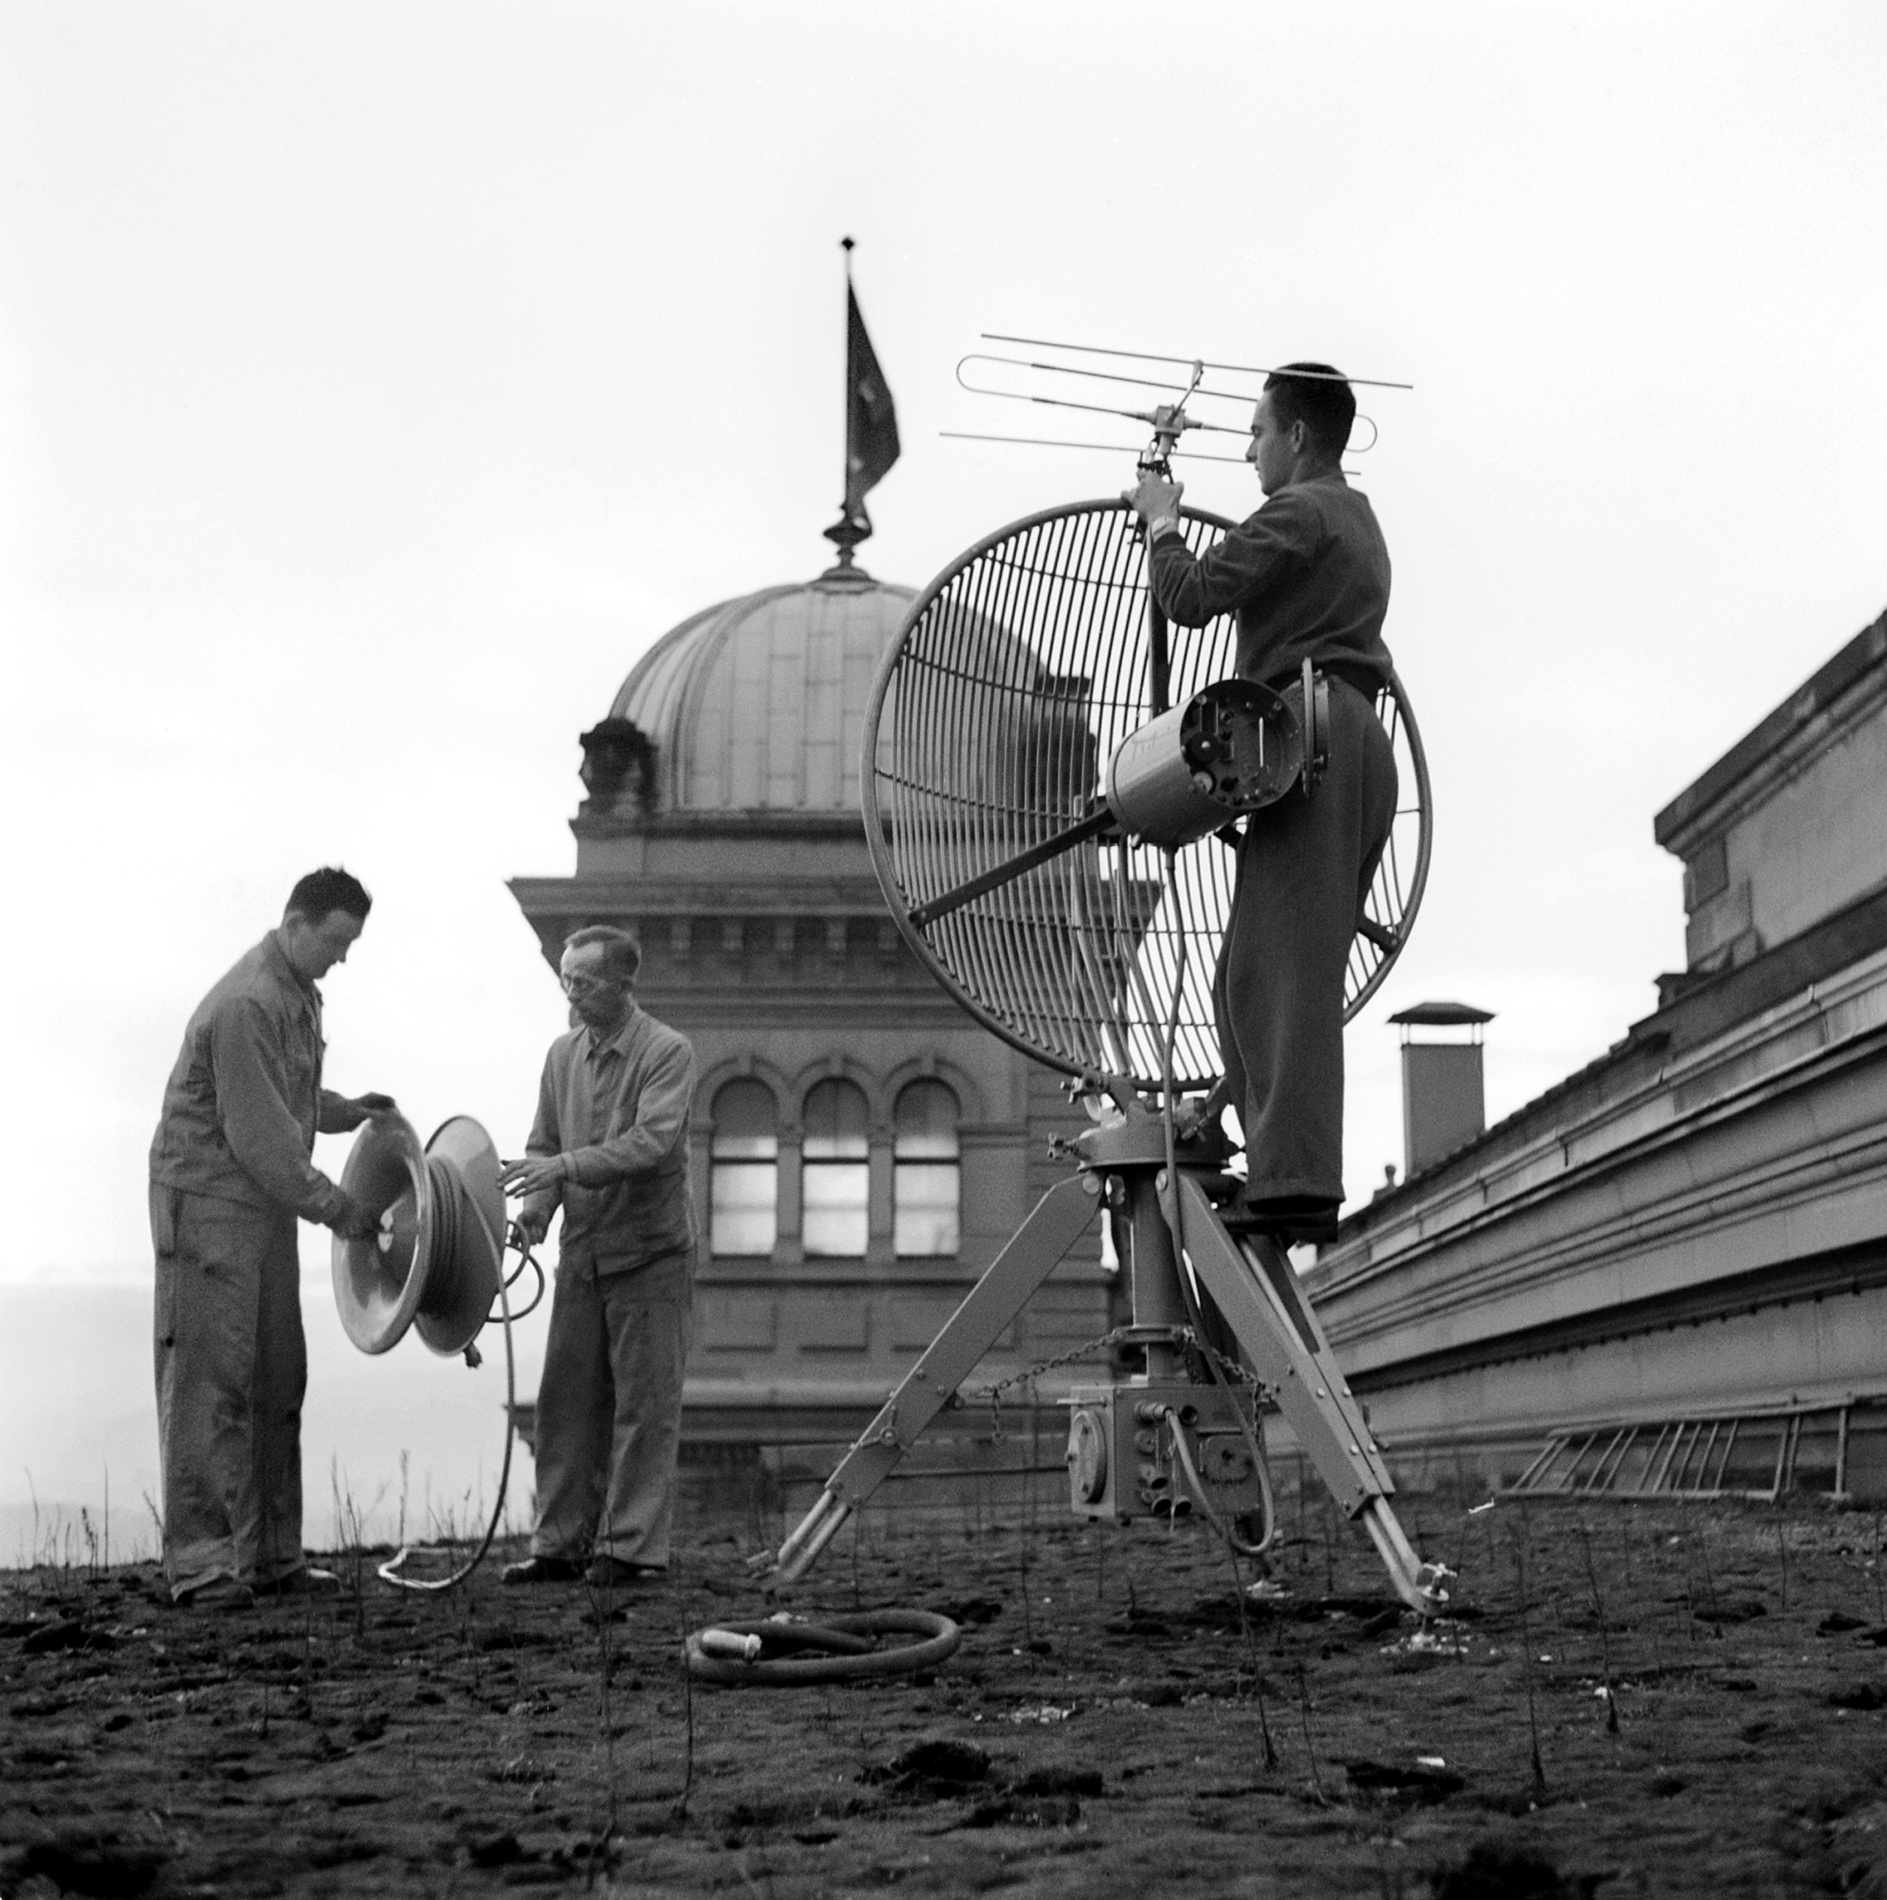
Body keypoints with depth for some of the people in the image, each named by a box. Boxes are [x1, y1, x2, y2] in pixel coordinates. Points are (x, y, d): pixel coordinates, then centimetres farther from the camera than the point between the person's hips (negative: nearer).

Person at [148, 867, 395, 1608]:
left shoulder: (300, 994, 12)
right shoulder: (244, 1005, -20)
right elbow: (255, 1132, -22)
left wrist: (344, 1109, 8)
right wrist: (332, 1205, -16)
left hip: (266, 1209, 10)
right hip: (210, 1206, -10)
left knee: (278, 1381, 10)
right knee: (211, 1382, -8)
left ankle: (270, 1554, 15)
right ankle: (198, 1560, -4)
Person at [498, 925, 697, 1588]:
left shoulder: (668, 1052, -10)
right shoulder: (563, 1054, 9)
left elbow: (651, 1143, -22)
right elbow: (544, 1144, 14)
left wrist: (565, 1166, -30)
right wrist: (538, 1203, -6)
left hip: (650, 1254, -6)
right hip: (581, 1255, 6)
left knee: (644, 1408, -2)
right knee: (567, 1403, 6)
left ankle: (633, 1547, 3)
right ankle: (560, 1544, 12)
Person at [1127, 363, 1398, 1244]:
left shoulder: (1300, 513, -4)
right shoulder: (1358, 522, 28)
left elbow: (1190, 597, -11)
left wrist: (1161, 523, 8)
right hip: (1359, 746, 10)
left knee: (1284, 966, -16)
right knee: (1255, 972, 10)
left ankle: (1296, 1184, -24)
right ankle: (1251, 1145, 6)